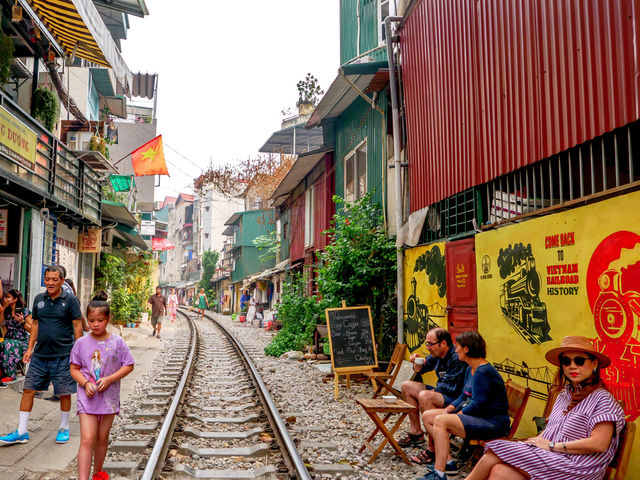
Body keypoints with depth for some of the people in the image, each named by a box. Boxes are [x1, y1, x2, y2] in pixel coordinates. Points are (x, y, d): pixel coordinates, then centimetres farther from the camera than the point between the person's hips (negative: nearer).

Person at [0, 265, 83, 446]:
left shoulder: (70, 300, -6)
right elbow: (35, 324, 16)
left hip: (63, 355, -4)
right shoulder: (39, 299, 7)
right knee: (28, 390, 4)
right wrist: (30, 348, 12)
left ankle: (63, 429, 23)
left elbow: (77, 326, -5)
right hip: (39, 355, 4)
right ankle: (21, 432, 14)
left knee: (64, 393, 5)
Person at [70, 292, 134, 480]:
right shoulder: (81, 343, -3)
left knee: (102, 438, 15)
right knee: (87, 440, -10)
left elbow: (129, 366, -2)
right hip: (87, 398, -1)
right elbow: (74, 369, 2)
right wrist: (85, 384, -15)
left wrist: (109, 379, -15)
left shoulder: (117, 342, -4)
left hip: (109, 397, 1)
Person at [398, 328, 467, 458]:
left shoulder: (456, 358, -24)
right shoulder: (437, 354, 3)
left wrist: (432, 391, -9)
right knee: (406, 386, 13)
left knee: (424, 396, -34)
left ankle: (433, 449, -30)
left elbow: (450, 388, -25)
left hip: (457, 398, -10)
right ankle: (416, 432, 14)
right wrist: (417, 362, -5)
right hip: (440, 392, 10)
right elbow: (420, 371, 18)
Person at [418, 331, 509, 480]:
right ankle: (447, 461, 3)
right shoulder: (470, 369, 12)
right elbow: (464, 396, 18)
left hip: (492, 422, -10)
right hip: (474, 414, 11)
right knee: (427, 416, 4)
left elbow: (477, 405, -23)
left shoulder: (484, 372, -19)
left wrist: (457, 414, -13)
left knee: (440, 421, -28)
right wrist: (449, 409, 2)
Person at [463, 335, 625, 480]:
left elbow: (599, 443, -17)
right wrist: (536, 440, -1)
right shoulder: (564, 395, 18)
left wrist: (552, 445, -13)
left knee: (496, 452, -18)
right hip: (549, 458, 6)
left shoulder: (602, 399, -6)